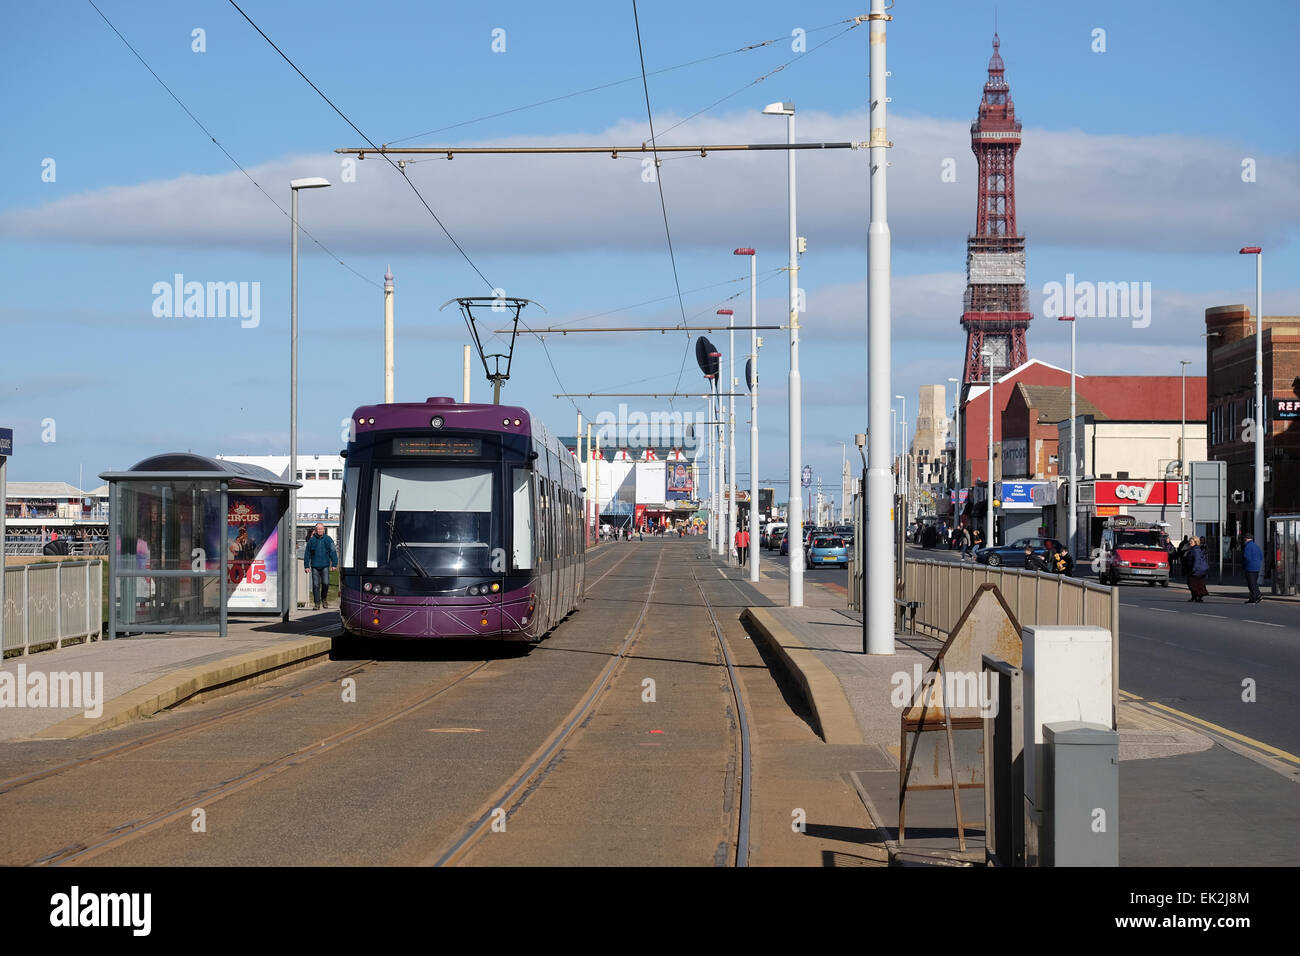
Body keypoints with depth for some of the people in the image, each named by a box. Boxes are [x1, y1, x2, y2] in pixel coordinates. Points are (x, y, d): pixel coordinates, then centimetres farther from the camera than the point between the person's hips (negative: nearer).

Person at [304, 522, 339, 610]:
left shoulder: (328, 539, 5)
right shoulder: (311, 540, 5)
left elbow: (333, 552, 6)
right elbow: (307, 554, 8)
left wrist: (334, 564, -2)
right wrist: (306, 566, 4)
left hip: (325, 566, -1)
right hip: (315, 566, 1)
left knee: (325, 583, -11)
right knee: (316, 585, -1)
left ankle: (324, 598, 14)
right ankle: (317, 603, 6)